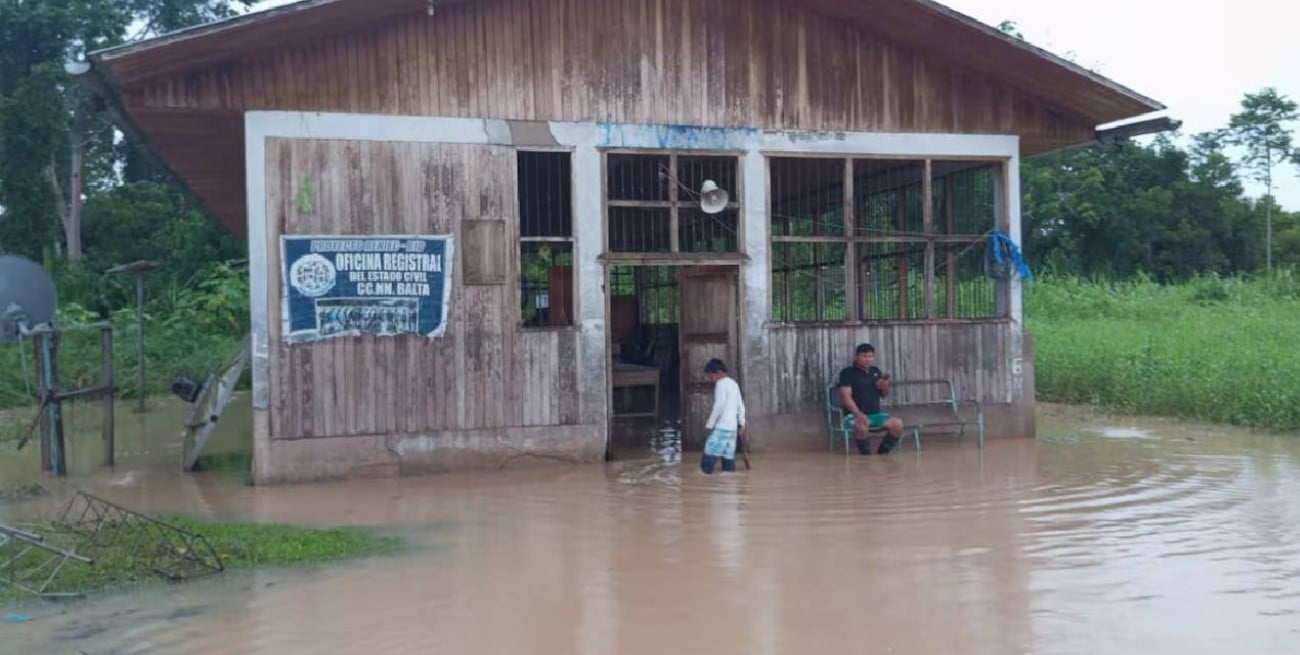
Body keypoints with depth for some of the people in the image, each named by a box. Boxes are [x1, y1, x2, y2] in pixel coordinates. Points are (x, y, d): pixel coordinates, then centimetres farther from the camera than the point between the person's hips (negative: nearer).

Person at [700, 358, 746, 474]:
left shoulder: (721, 383, -7)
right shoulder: (734, 384, 19)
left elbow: (719, 405, -15)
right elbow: (741, 406, 20)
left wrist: (709, 424, -11)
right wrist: (741, 424, 23)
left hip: (721, 426, -9)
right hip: (732, 426, 9)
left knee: (710, 455, -12)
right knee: (728, 456, 6)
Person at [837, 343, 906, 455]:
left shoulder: (876, 371, 14)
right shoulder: (847, 373, -4)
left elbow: (884, 395, 21)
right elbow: (846, 397, -15)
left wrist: (885, 387, -5)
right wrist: (859, 414, -31)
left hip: (876, 414, 6)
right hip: (855, 415, -5)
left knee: (897, 424, -21)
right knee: (861, 427, -40)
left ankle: (882, 453, -2)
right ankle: (865, 454, -14)